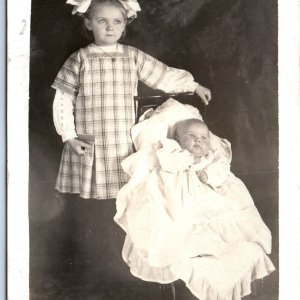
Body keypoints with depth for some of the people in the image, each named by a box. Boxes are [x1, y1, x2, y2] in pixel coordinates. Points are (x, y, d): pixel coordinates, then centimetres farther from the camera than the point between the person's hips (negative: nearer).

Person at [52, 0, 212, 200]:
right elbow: (63, 100, -1)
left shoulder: (133, 56, 3)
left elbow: (164, 75, 13)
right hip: (88, 146, -2)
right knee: (92, 189, 4)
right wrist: (69, 137, -5)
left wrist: (194, 86, 15)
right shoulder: (80, 59, -3)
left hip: (124, 144, 2)